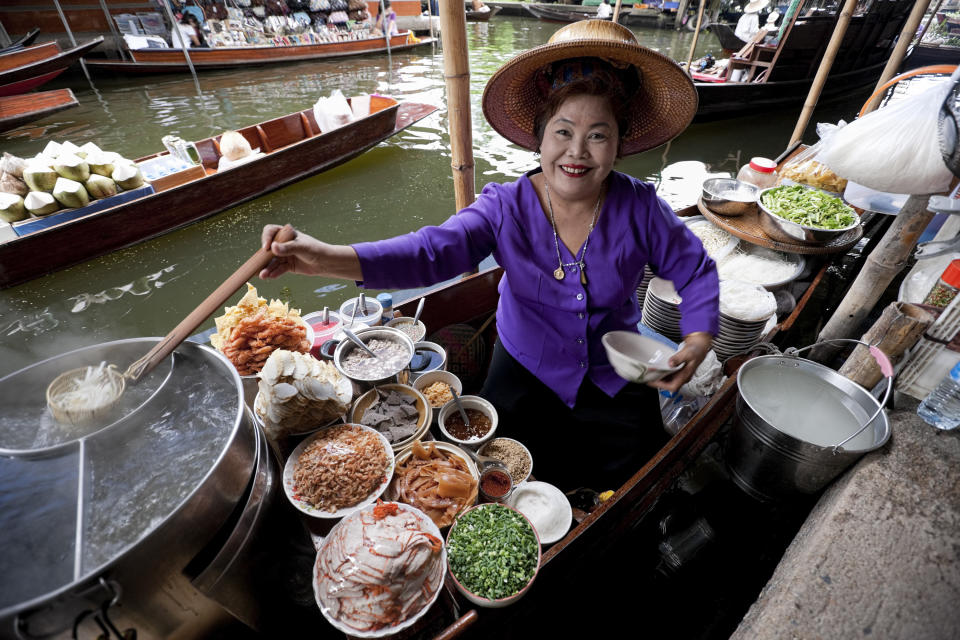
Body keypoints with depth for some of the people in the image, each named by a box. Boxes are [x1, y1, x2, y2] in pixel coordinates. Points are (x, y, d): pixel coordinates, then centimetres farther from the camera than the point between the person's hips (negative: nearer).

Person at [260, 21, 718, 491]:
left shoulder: (639, 208, -11)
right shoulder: (506, 207, -15)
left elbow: (696, 270, 2)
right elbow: (432, 250, -29)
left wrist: (698, 338, -15)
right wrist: (330, 259, -43)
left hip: (614, 378, 2)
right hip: (526, 372, -1)